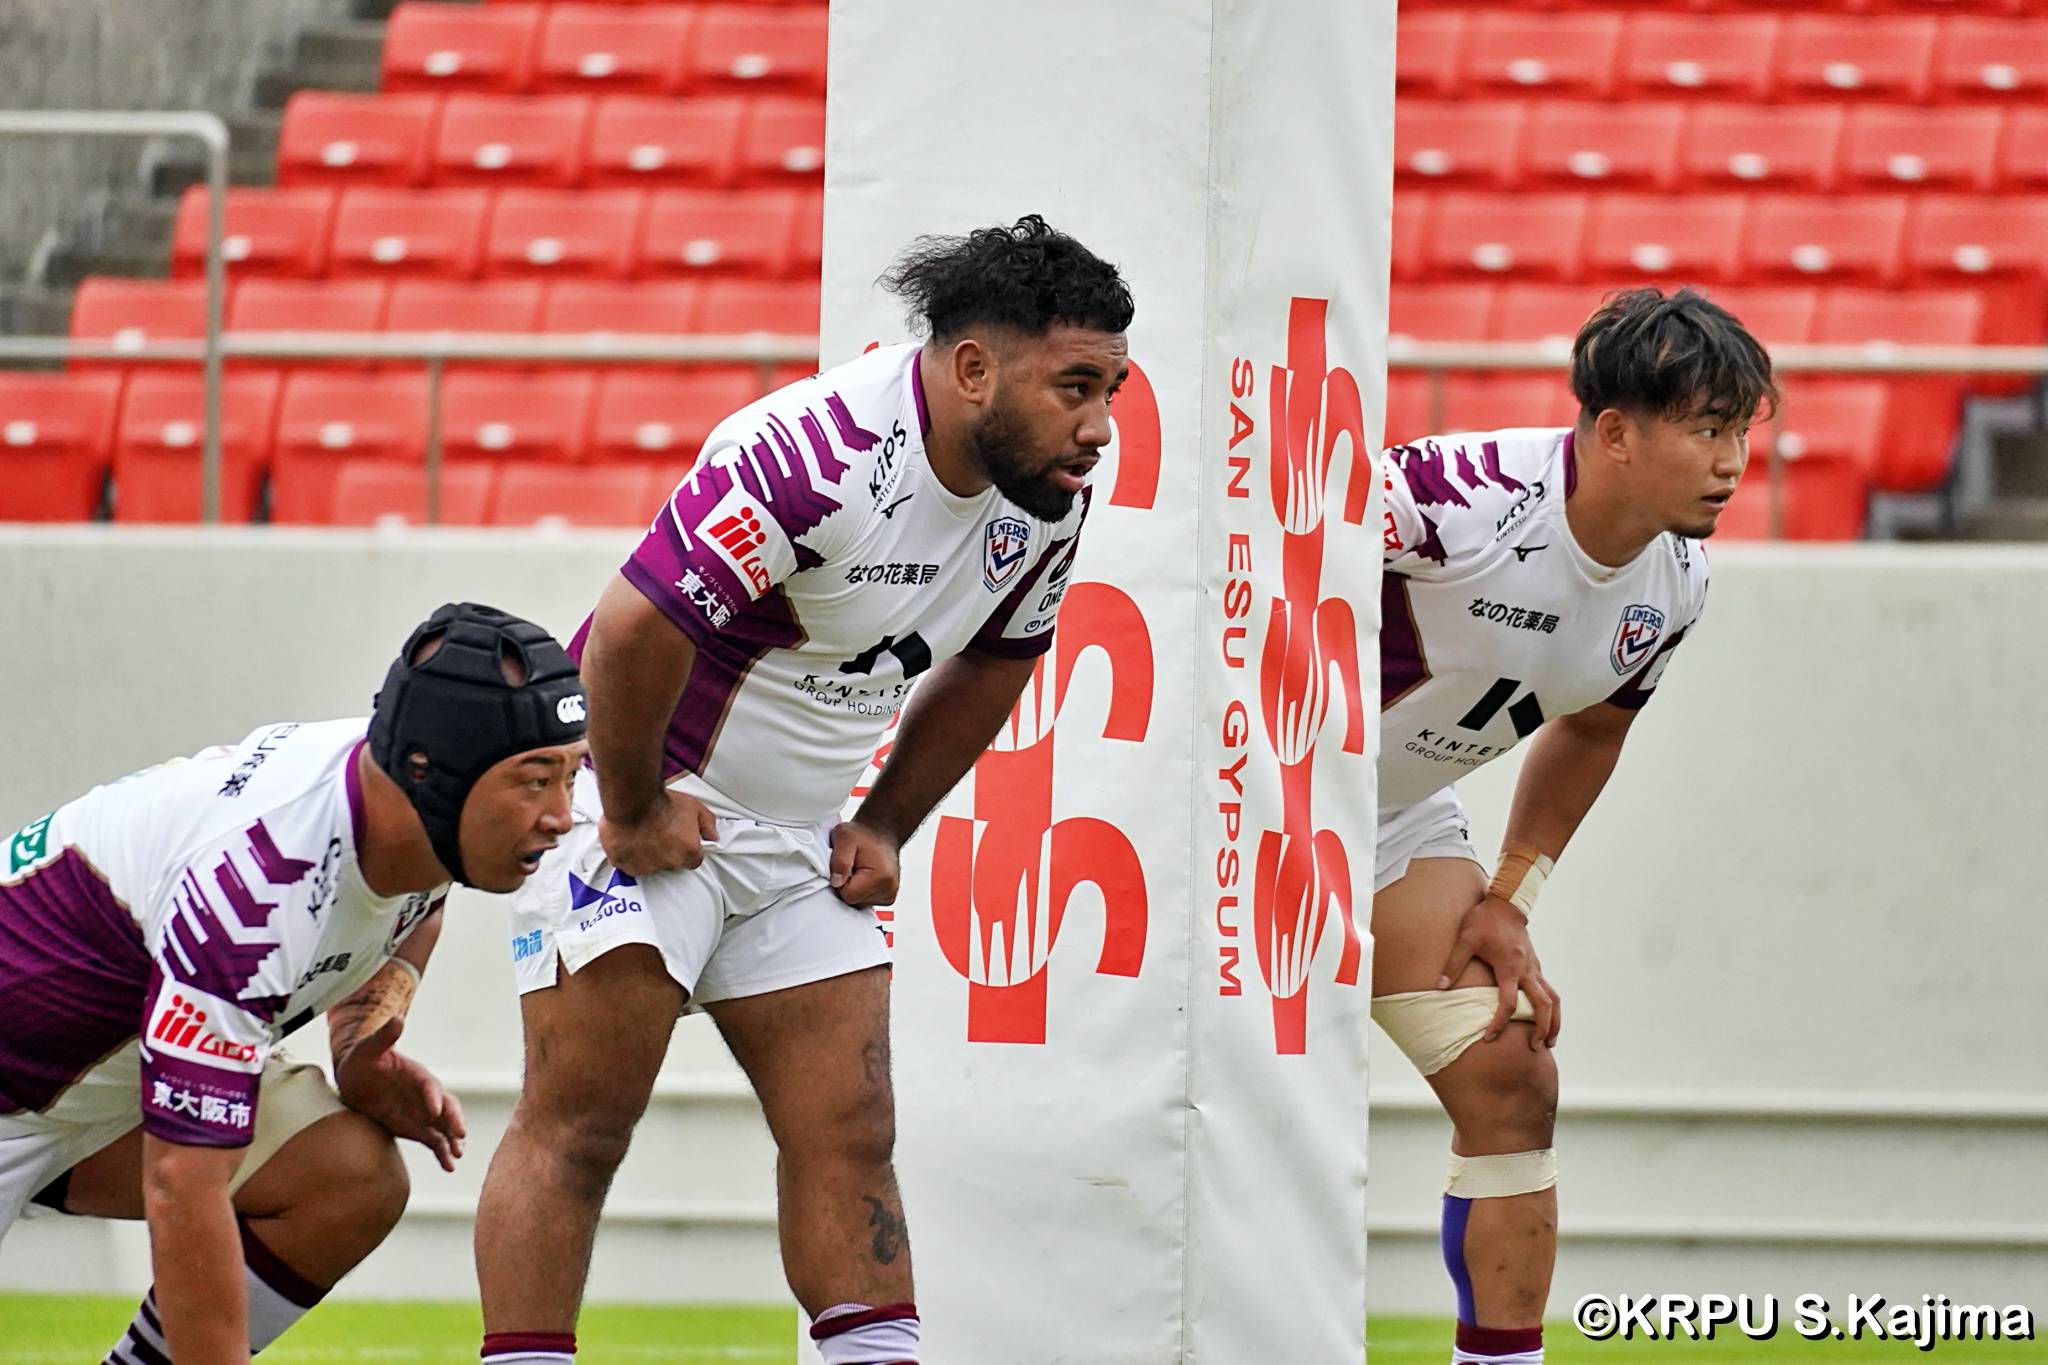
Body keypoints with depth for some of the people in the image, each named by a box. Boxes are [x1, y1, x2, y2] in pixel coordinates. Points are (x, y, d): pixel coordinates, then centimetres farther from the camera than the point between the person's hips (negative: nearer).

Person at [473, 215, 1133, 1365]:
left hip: (800, 838, 7)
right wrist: (634, 810, -17)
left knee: (851, 1135, 3)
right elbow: (634, 629, -30)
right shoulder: (817, 452, -30)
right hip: (641, 805, -7)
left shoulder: (1050, 498, -4)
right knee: (579, 1127, -8)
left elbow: (992, 663, 15)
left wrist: (885, 828, 11)